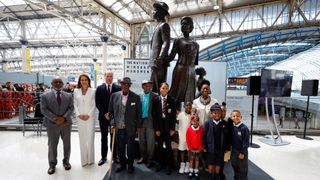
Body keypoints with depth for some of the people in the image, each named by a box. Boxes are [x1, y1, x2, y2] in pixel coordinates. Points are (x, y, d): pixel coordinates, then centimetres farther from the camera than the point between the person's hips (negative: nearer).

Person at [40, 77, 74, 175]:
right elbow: (44, 109, -6)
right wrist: (55, 119, -16)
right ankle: (52, 164, 25)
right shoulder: (45, 95, 0)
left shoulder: (68, 95, 6)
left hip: (66, 123, 2)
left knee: (67, 144, 12)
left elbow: (71, 108, 1)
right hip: (52, 124, -2)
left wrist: (64, 117, -14)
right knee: (52, 145, 8)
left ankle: (66, 161, 30)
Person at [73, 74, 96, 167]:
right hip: (80, 118, 2)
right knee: (82, 139, 7)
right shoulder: (76, 91, 6)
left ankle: (90, 159, 15)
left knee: (90, 138, 1)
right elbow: (75, 104, 6)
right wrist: (78, 114, -6)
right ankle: (84, 160, 17)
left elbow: (94, 105, -1)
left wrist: (89, 115, -9)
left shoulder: (92, 91, 0)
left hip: (90, 117, -2)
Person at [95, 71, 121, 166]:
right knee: (104, 137, 11)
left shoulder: (118, 88, -2)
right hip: (103, 116, 1)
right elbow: (97, 103, -1)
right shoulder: (99, 88, 2)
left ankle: (115, 156, 21)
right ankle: (103, 157, 23)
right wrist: (104, 113, -10)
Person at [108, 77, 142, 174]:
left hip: (130, 128, -2)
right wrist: (113, 123, -1)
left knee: (130, 148, 9)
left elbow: (139, 113, 0)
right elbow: (111, 111, 8)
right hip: (118, 128, 2)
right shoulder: (114, 96, 1)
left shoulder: (136, 97, -4)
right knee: (120, 148, 11)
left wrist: (138, 126, 1)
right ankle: (122, 164, 35)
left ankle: (130, 165, 32)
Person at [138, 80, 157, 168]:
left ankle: (150, 160, 18)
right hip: (141, 121, 4)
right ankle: (144, 157, 31)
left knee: (150, 142, 3)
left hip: (150, 122, -4)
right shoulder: (139, 97, 7)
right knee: (142, 141, 14)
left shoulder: (154, 96, -5)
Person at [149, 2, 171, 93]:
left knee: (160, 88, -7)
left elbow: (166, 43, -17)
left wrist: (160, 58, -27)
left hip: (160, 63, -9)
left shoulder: (164, 25, -6)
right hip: (155, 62, 10)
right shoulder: (158, 25, 22)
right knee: (152, 88, 12)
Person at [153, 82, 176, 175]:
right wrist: (156, 129, -5)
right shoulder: (156, 99, -1)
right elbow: (154, 115, -2)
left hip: (168, 127, -1)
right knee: (159, 146, 11)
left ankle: (168, 165, 21)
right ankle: (160, 163, 29)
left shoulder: (171, 100, -3)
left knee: (168, 146, 7)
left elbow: (174, 115, -2)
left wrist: (172, 128, -6)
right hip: (159, 126, 1)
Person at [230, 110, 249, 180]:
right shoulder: (232, 128, 0)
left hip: (242, 152, -6)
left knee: (242, 170, 8)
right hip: (234, 151, 6)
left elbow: (246, 141, -16)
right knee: (235, 167, 20)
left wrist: (242, 152, -15)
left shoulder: (244, 128, -18)